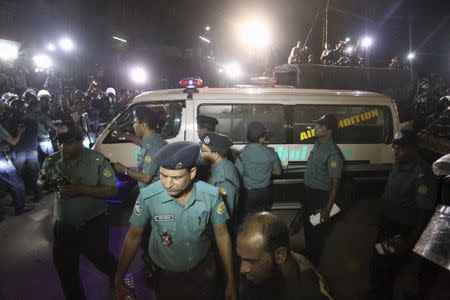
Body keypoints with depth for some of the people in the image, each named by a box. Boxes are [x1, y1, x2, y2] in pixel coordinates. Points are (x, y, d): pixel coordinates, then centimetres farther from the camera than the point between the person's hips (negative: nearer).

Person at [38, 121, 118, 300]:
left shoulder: (97, 160, -17)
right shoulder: (52, 161, -3)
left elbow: (112, 190, -18)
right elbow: (41, 184, 13)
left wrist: (81, 189, -29)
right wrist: (45, 182, -12)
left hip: (93, 225, -3)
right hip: (63, 227, 4)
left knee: (99, 259, 18)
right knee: (65, 268, 14)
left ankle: (117, 275, 52)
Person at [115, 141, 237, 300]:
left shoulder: (211, 195, -24)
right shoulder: (147, 197, -27)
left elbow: (221, 235, -10)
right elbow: (133, 236, -11)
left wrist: (231, 281, -4)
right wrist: (119, 281, -8)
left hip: (203, 269, 1)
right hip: (165, 275, 0)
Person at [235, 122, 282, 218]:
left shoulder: (242, 153, -19)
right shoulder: (270, 152, -11)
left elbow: (238, 175, -17)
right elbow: (278, 172, 1)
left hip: (248, 193, -2)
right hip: (264, 192, 3)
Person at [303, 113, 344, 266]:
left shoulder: (333, 153, -26)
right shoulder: (318, 144, 1)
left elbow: (335, 182, -25)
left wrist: (327, 208, -26)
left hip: (321, 195, -8)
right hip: (309, 191, 9)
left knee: (317, 228, 10)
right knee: (307, 223, 25)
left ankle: (313, 262, 31)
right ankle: (308, 252, 48)